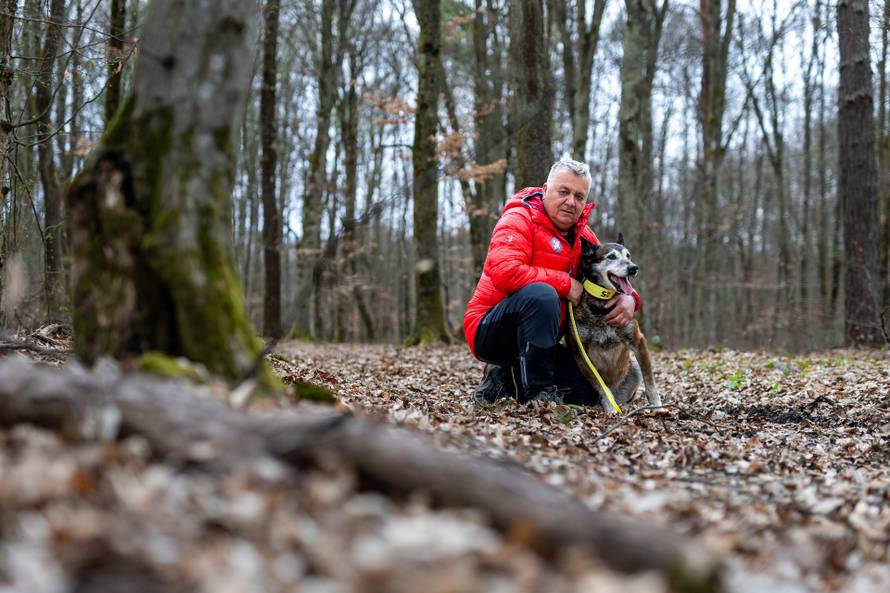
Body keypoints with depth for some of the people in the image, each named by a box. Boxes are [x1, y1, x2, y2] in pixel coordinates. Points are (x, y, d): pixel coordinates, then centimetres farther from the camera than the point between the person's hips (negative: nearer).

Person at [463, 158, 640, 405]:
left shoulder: (584, 236, 9)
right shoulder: (519, 219, -14)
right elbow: (504, 273, -31)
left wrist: (629, 299, -12)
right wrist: (565, 283, -22)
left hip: (536, 343, 8)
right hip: (488, 330, -8)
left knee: (588, 397, -1)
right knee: (541, 294, -36)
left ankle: (506, 377, 13)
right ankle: (537, 391, -25)